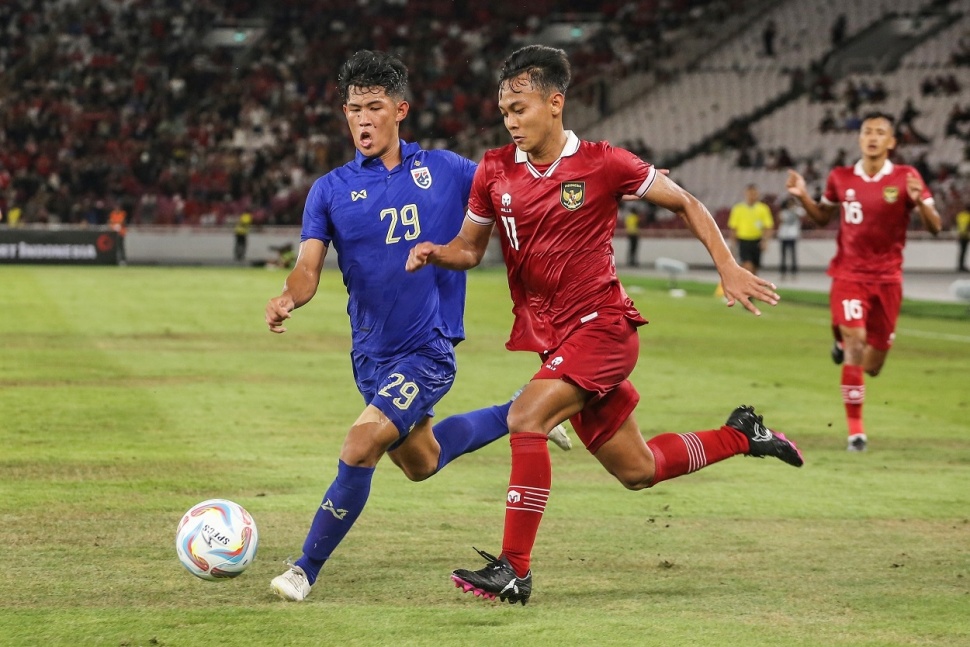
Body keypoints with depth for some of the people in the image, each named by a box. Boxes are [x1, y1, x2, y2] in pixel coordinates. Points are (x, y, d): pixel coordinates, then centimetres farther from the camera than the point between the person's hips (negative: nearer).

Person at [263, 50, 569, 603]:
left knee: (360, 449, -18)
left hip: (429, 350, -4)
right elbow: (309, 269, -10)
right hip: (371, 353, 4)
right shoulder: (331, 190, -2)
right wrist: (288, 298, -34)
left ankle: (307, 570, -4)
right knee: (420, 462, 20)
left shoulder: (444, 170, -3)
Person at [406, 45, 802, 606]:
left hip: (602, 325, -5)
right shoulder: (495, 171, 2)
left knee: (526, 418, -25)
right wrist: (434, 253, -10)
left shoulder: (603, 164, -10)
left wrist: (728, 268, -7)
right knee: (636, 470, 11)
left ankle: (514, 570, -20)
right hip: (549, 336, 6)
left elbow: (685, 204, 1)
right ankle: (742, 435, 36)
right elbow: (469, 249, 12)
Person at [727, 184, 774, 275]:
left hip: (757, 242, 2)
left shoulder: (763, 209, 1)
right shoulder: (738, 209, 0)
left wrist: (765, 240, -15)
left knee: (754, 268, 12)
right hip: (743, 241, -2)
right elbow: (733, 227, 5)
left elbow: (768, 227, 1)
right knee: (748, 266, -19)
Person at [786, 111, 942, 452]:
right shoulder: (840, 178, 0)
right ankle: (855, 429, -8)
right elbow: (823, 217, 16)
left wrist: (919, 200, -29)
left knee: (871, 366, 7)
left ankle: (843, 341, 44)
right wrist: (803, 197, -2)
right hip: (849, 275, 0)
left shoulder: (905, 178, -6)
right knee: (856, 342, -20)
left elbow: (934, 226, -9)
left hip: (887, 279, 1)